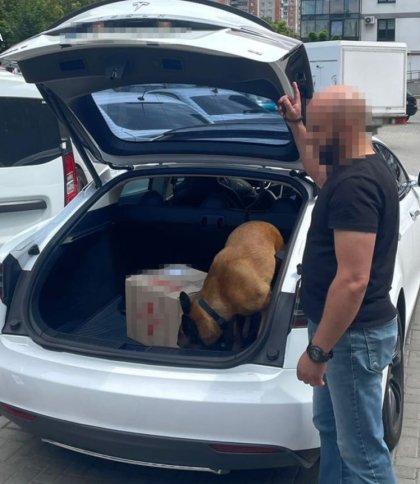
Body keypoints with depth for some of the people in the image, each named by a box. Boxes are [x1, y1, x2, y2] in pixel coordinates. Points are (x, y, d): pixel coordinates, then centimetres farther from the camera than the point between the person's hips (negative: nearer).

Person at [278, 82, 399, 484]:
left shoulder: (355, 184, -26)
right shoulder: (356, 168, 7)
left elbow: (353, 281, -30)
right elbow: (318, 174, 32)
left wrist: (316, 351, -24)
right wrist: (295, 123, 23)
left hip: (353, 334, -11)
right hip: (342, 328, 11)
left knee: (362, 450, 4)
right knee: (330, 426, 24)